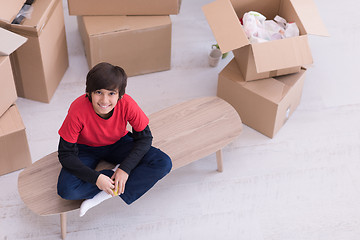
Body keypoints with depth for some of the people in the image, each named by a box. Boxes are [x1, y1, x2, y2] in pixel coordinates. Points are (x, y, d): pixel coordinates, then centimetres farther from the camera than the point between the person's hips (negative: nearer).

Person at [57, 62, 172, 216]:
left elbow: (144, 138, -14)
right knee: (66, 190, -30)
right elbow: (66, 154, -23)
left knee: (163, 164, -22)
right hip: (86, 149, -2)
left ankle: (100, 197, -21)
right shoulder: (78, 111, -32)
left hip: (118, 144, 2)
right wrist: (96, 178, -33)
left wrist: (125, 168, -26)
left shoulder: (127, 104, -28)